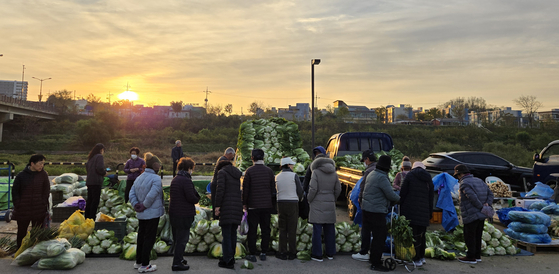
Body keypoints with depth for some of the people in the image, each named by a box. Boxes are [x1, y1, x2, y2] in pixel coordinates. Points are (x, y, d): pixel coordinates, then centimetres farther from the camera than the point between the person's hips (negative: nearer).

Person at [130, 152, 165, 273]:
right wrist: (145, 206, -12)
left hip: (141, 214, 8)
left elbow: (131, 194, 1)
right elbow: (151, 195, -27)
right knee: (149, 239, 4)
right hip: (153, 213, -8)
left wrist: (136, 205, -2)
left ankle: (138, 262, 32)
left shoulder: (139, 178, 6)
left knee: (141, 236, 19)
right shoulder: (156, 178, -18)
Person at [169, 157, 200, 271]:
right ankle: (177, 263, 5)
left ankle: (178, 258, 33)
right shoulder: (186, 180, -18)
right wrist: (197, 199, -1)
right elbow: (191, 197, -23)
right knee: (182, 239, 0)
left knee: (177, 238, 20)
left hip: (173, 213, 9)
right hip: (184, 215, -9)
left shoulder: (174, 179, 12)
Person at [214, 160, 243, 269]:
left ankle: (228, 261, 1)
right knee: (233, 233, 16)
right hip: (238, 206, 7)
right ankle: (231, 257, 26)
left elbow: (220, 189, -13)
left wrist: (217, 206, -11)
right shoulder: (238, 175, 20)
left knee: (226, 234, -2)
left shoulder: (222, 172, 0)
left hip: (227, 206, -7)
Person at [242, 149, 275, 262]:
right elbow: (273, 188, 6)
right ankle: (263, 253, 16)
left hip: (253, 206, -3)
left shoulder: (249, 171, -8)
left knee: (252, 230, 5)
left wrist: (244, 203, 5)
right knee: (265, 229, 11)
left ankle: (252, 254, 9)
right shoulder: (269, 171, 1)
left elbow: (245, 189, -5)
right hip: (267, 205, 3)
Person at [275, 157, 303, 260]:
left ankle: (283, 253, 9)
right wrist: (299, 199, 15)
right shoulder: (294, 175, -7)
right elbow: (300, 191, -4)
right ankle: (292, 253, 8)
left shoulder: (277, 177, 4)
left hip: (281, 203, 3)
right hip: (293, 203, -3)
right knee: (292, 229, 3)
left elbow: (277, 191, 6)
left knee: (282, 229, 8)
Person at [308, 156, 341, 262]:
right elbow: (338, 189, 7)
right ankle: (330, 253, 21)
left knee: (317, 229, 1)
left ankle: (317, 255, 5)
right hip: (330, 205, 5)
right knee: (330, 229, 12)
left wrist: (309, 200, 1)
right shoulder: (334, 173, 5)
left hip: (318, 204, -4)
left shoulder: (316, 172, -8)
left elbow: (313, 189, -13)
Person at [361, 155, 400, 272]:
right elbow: (391, 194, -17)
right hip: (376, 211, -10)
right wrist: (399, 199, 4)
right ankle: (375, 263, 5)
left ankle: (373, 258, 32)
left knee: (378, 235, 20)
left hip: (368, 209, 10)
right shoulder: (382, 178, -19)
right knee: (379, 237, -2)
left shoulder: (372, 174, 12)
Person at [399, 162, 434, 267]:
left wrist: (400, 207, 1)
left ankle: (416, 259, 1)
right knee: (421, 235, 18)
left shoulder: (410, 175, 0)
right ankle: (421, 257, 28)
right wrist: (430, 213, 20)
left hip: (410, 211, -5)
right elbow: (431, 198, 14)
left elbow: (403, 193, -5)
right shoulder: (429, 179, 12)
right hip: (424, 212, 5)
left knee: (412, 235, 0)